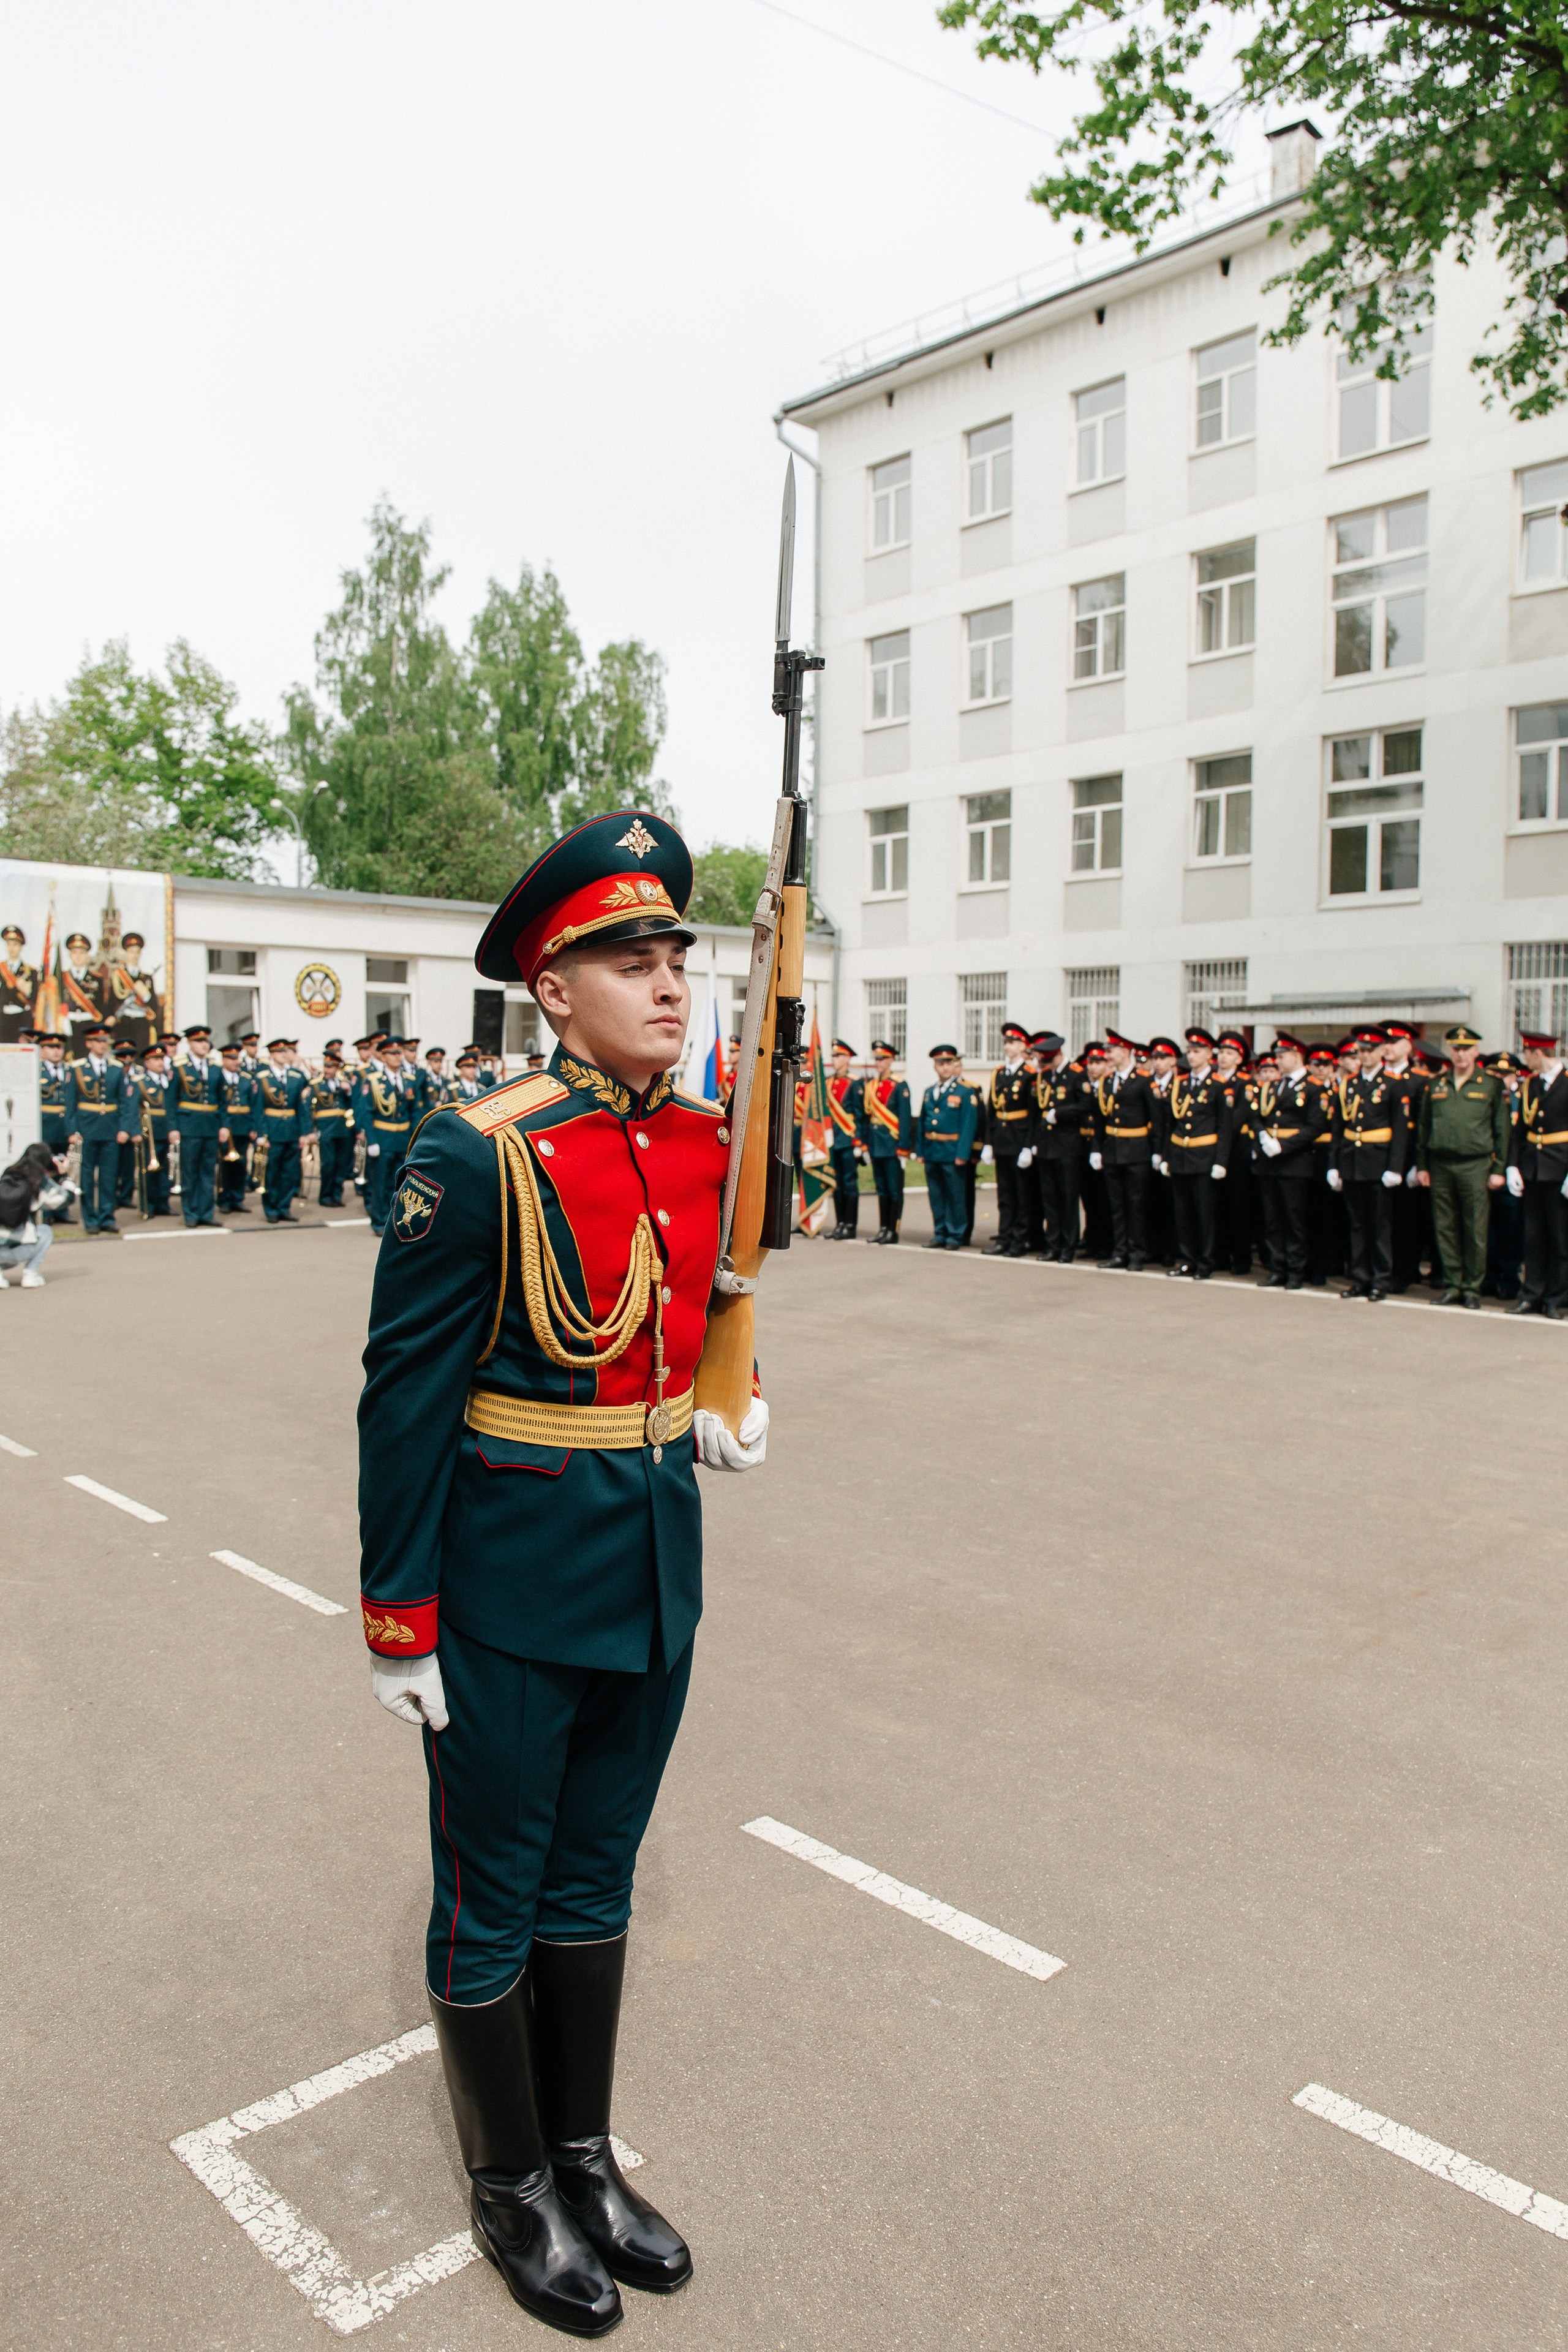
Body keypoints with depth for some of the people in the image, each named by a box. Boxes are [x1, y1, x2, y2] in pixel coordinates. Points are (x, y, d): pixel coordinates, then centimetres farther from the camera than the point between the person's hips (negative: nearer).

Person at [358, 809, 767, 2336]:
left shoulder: (706, 1143, 1)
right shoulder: (478, 1158, -19)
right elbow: (405, 1398, -15)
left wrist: (718, 1413, -1)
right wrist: (397, 1624, -11)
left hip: (655, 1580, 6)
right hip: (512, 1596, -6)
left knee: (596, 1879, 23)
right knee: (494, 1901, 15)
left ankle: (585, 2157, 44)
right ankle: (512, 2189, 39)